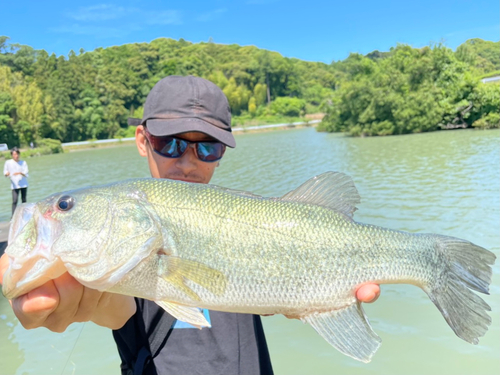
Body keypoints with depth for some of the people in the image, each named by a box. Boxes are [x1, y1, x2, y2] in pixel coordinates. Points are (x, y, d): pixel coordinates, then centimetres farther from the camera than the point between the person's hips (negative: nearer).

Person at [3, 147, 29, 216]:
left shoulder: (23, 163, 5)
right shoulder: (8, 162, 2)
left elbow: (26, 174, -1)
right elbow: (5, 173, 7)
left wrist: (20, 173, -22)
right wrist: (7, 174, -17)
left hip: (24, 184, 2)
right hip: (15, 185, -2)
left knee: (24, 200, 9)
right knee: (15, 201, -11)